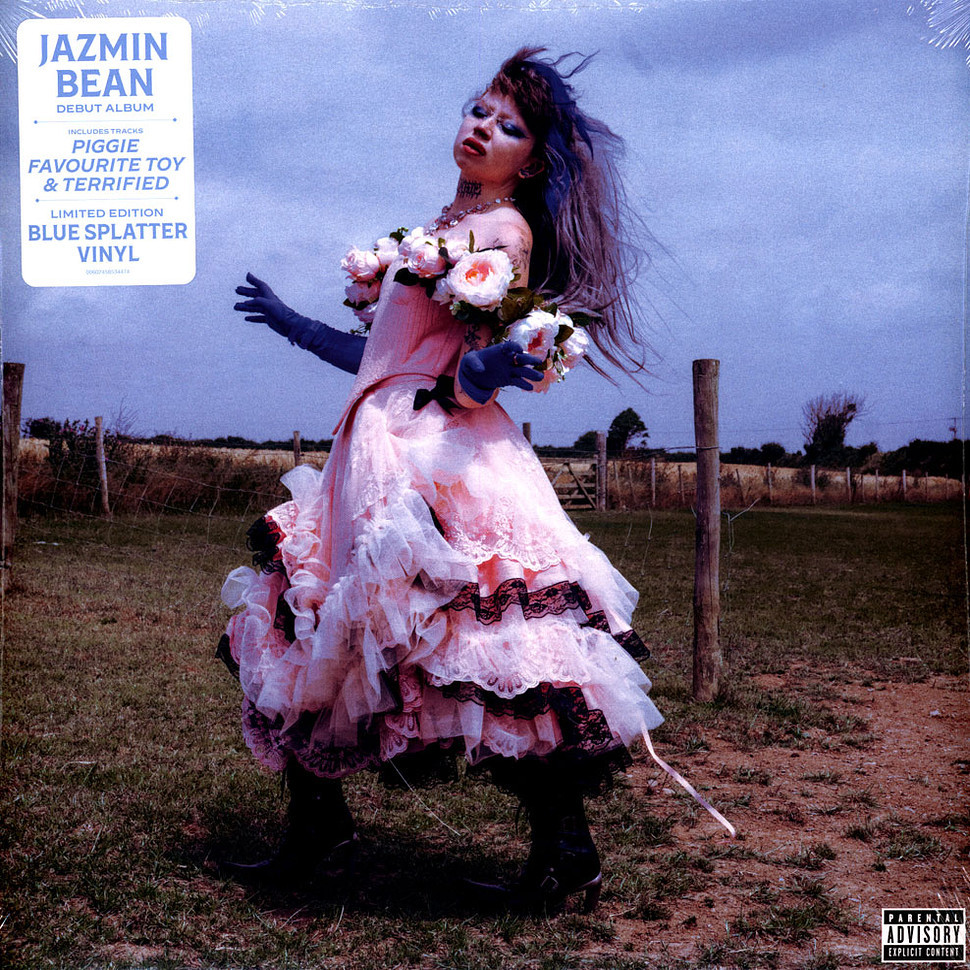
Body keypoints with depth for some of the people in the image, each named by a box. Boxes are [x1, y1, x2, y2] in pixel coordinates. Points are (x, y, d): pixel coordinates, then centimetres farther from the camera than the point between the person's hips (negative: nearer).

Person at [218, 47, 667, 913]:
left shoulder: (505, 228, -2)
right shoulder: (431, 235, 21)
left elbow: (468, 378, -13)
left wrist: (479, 375, -37)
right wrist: (291, 323, 33)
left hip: (446, 456, -9)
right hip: (377, 452, 9)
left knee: (485, 646, -13)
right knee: (309, 629, 9)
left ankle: (566, 847, -1)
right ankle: (320, 829, 20)